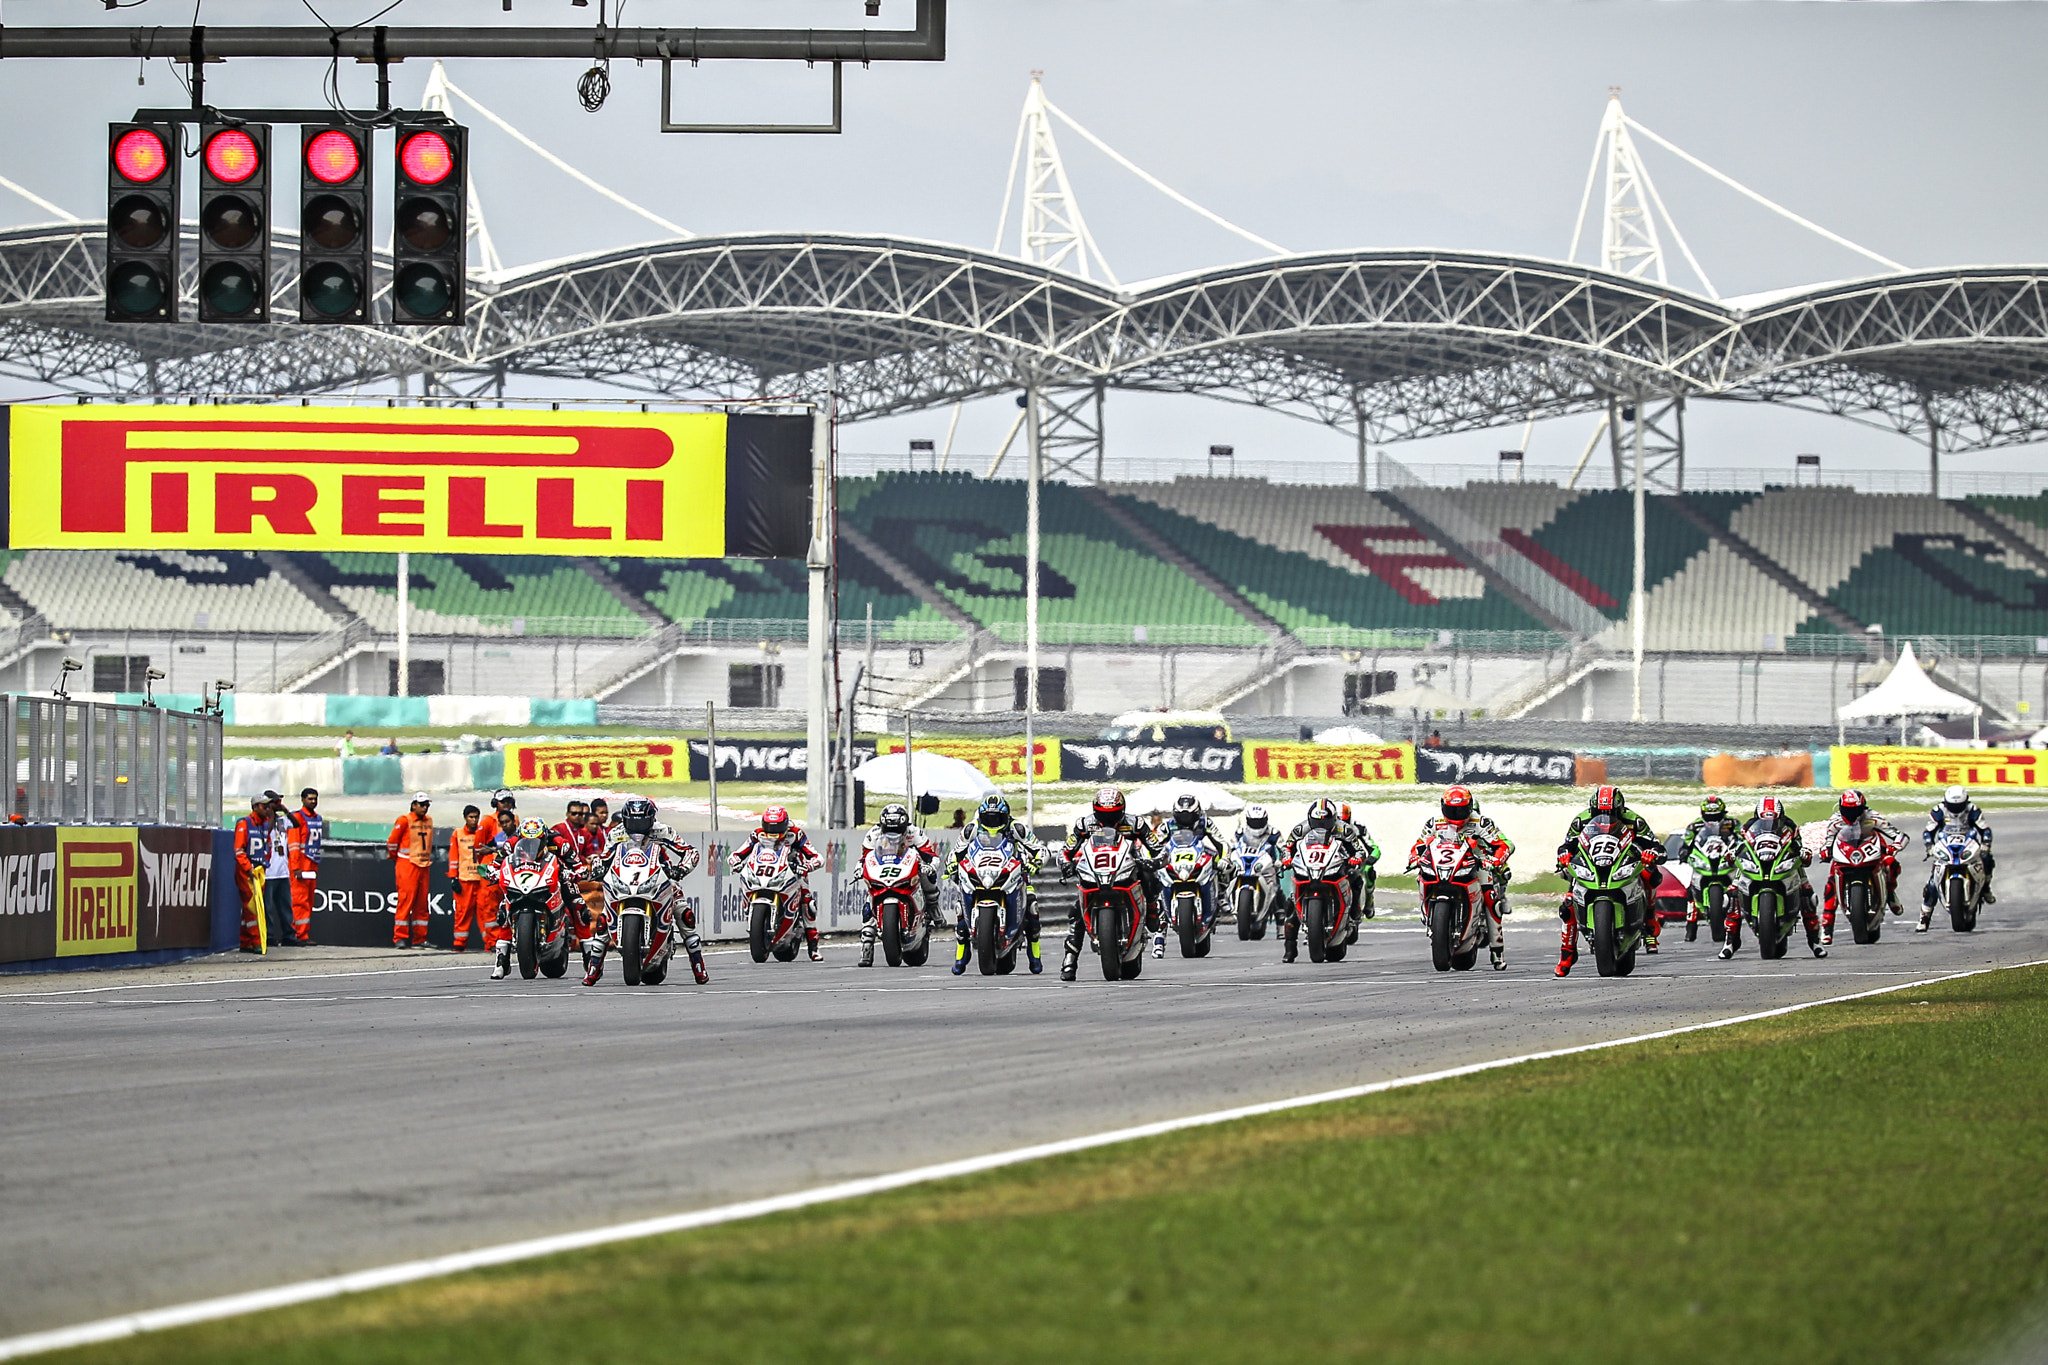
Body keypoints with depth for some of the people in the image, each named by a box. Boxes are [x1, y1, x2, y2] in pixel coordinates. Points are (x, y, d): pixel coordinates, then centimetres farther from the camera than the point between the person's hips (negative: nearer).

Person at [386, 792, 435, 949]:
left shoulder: (429, 821, 13)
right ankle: (400, 938, -9)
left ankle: (419, 939, 11)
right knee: (405, 900, -10)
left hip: (423, 866, 6)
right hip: (407, 865, -6)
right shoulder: (404, 820, -7)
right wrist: (396, 858, 6)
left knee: (422, 903, 7)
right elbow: (392, 842, -4)